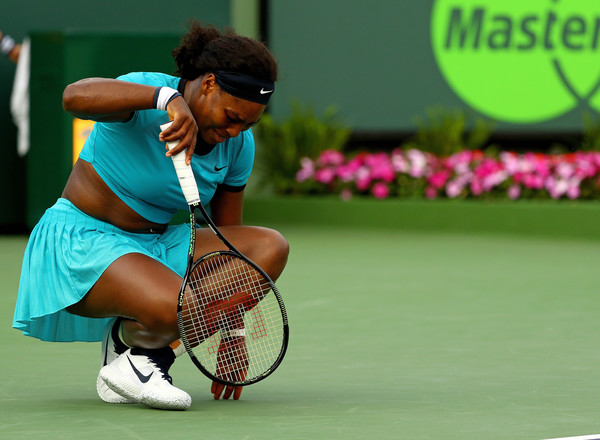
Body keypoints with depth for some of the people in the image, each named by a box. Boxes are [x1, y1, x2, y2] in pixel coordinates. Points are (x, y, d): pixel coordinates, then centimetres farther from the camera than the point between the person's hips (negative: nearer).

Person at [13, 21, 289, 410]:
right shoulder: (145, 94, -19)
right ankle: (125, 345, 1)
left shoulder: (239, 143, 1)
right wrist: (167, 98, -51)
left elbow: (227, 239, 9)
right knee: (178, 309, -37)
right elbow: (76, 96, -42)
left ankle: (141, 349, -10)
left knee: (271, 248, -14)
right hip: (82, 243, -8)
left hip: (157, 245, 8)